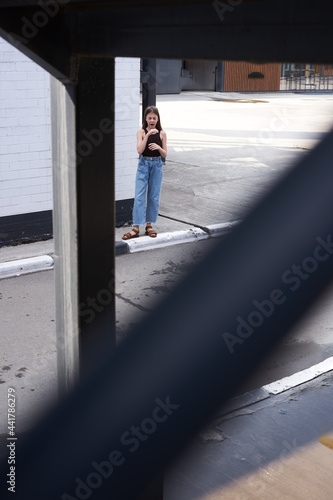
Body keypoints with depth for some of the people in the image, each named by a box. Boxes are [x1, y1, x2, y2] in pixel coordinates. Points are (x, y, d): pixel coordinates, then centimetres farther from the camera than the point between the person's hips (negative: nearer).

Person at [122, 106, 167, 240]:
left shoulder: (162, 133, 3)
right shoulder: (141, 132, -1)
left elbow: (165, 154, 4)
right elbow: (139, 150, -15)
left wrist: (158, 147, -16)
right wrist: (148, 135, -22)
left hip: (156, 165, 2)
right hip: (143, 164, -2)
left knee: (154, 197, 5)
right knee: (139, 196, -6)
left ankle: (149, 225, 17)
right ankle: (136, 228, -6)